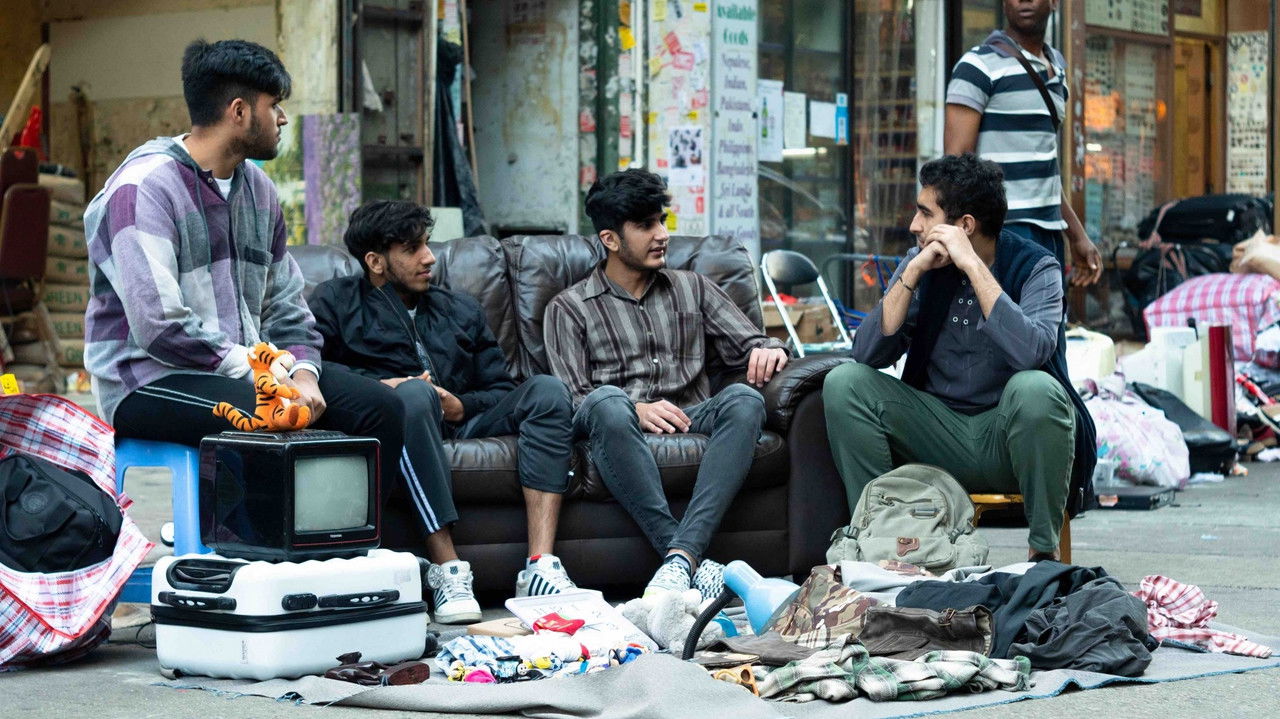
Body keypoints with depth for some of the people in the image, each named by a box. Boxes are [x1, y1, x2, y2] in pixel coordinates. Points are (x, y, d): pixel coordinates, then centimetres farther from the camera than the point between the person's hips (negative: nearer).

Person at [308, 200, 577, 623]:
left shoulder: (461, 311, 30)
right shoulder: (336, 301, 18)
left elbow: (501, 390, 20)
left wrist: (461, 406, -3)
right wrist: (379, 386, -13)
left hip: (460, 424, 4)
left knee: (547, 389, -21)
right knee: (414, 392, -37)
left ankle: (540, 566, -35)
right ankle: (446, 569, -41)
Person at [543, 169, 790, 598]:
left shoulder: (693, 288, 24)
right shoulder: (569, 308, 14)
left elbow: (747, 344, 16)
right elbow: (572, 399, 2)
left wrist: (769, 351, -9)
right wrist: (636, 411, -17)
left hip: (690, 418, 3)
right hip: (622, 429, -2)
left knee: (744, 400, -31)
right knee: (607, 402, -39)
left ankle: (681, 558, -44)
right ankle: (694, 562, -43)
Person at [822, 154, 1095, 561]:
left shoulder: (1034, 267, -10)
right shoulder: (919, 263, 2)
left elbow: (1031, 352, -31)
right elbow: (868, 354, -8)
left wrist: (973, 266, -25)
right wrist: (913, 273, -16)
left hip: (1009, 439, -4)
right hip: (938, 432, 4)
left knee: (1035, 389, -36)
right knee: (844, 383, -15)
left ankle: (1044, 548, -18)